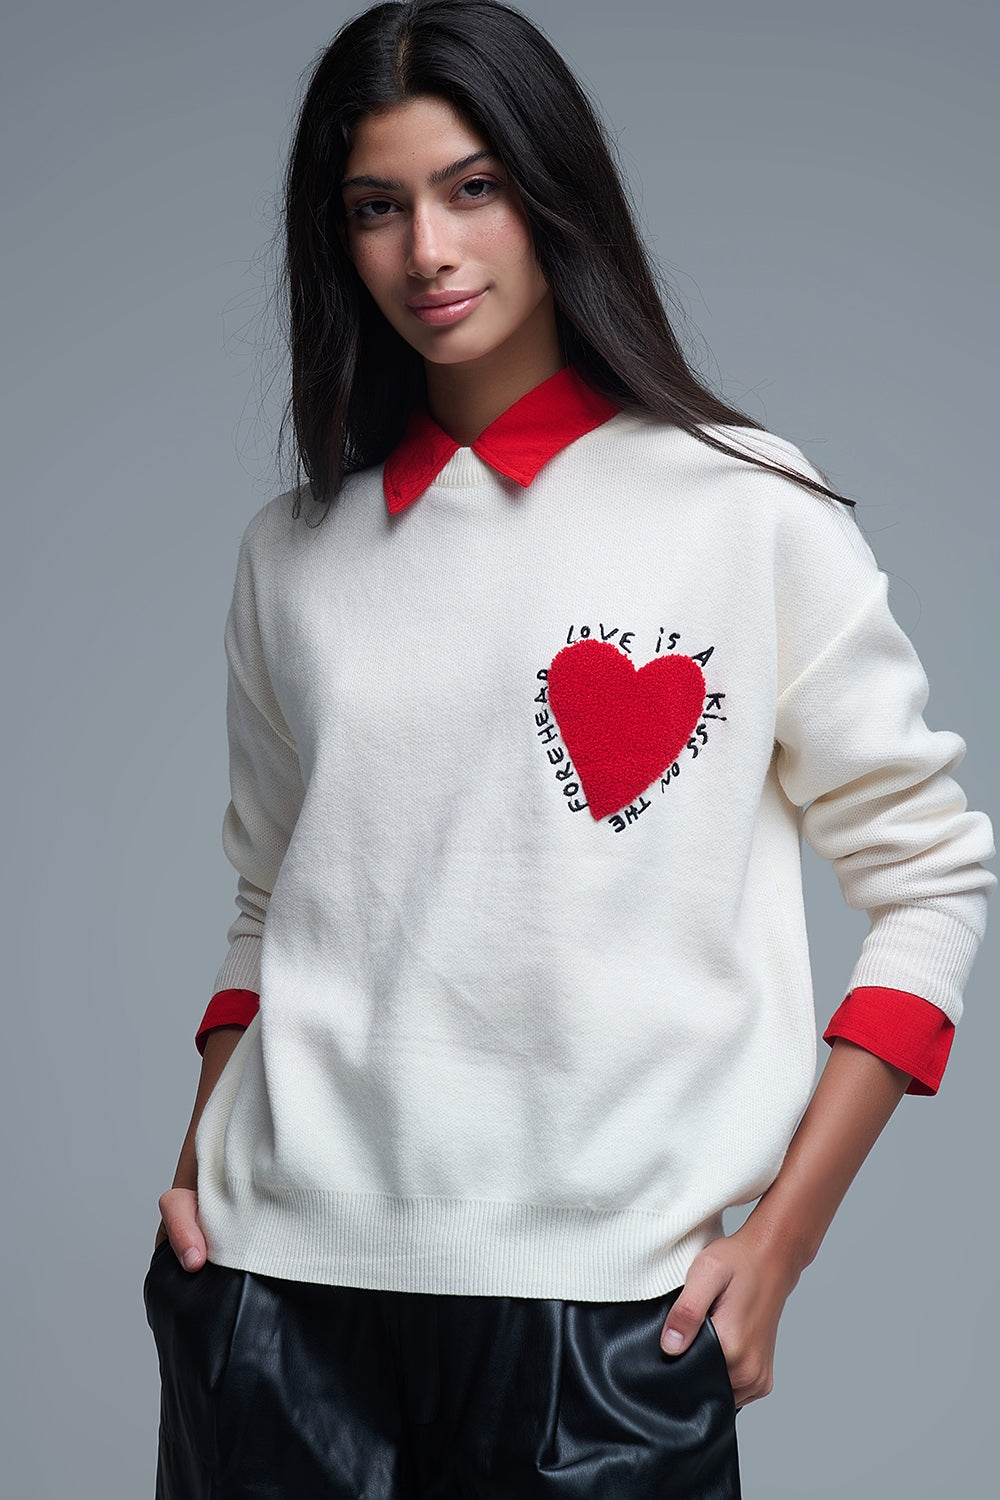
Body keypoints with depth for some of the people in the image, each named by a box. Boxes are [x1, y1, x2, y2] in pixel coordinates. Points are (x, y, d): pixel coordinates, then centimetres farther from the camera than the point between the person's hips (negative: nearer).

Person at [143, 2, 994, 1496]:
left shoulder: (745, 506, -1)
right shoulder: (294, 553, 9)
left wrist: (779, 1241, -5)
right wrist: (207, 1161, 2)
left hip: (603, 1301, -2)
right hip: (282, 1269, 3)